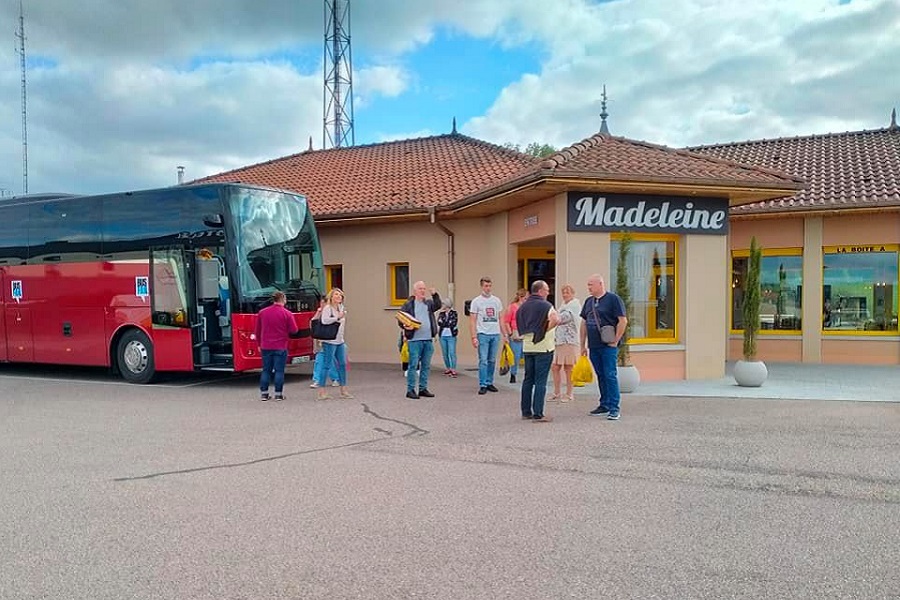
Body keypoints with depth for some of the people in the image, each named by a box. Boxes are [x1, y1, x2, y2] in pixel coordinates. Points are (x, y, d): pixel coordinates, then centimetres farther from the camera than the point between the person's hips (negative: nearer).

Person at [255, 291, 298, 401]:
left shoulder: (262, 312, 5)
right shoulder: (287, 313, -8)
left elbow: (258, 330, 11)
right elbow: (294, 330, -7)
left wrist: (259, 344, 21)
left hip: (265, 347, 4)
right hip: (280, 347, -4)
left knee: (266, 370, 11)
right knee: (279, 370, 2)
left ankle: (264, 393, 11)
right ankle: (278, 394, 3)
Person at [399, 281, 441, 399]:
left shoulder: (429, 303, 14)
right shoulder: (408, 304, 1)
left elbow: (438, 305, -6)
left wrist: (434, 294, -20)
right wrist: (406, 326, -18)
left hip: (428, 340, 5)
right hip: (414, 340, -5)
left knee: (426, 366, 10)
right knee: (413, 365, -4)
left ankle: (423, 388, 19)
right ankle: (410, 390, 2)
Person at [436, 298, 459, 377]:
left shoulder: (454, 313, -2)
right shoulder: (441, 313, 8)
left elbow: (453, 324, -10)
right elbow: (439, 323, -2)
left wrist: (443, 323, -6)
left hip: (451, 336, -4)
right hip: (442, 336, 4)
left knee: (452, 353, -8)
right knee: (445, 353, 8)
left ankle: (453, 370, -7)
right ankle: (448, 368, 18)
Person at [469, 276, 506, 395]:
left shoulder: (496, 300, 11)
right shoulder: (476, 301, -1)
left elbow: (500, 318, 15)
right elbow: (472, 321, -3)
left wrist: (504, 334, 10)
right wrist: (474, 337, -11)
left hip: (496, 334, 4)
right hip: (483, 334, -4)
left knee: (492, 361, 10)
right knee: (483, 361, -6)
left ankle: (489, 383, 19)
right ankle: (483, 385, -2)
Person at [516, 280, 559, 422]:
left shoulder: (523, 306, 11)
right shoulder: (545, 305, -10)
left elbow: (518, 323, 16)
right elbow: (556, 320, -26)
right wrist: (546, 330, -12)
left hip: (527, 347, 7)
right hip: (543, 346, -6)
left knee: (528, 379, 13)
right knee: (540, 381, -4)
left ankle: (526, 412, 17)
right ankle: (538, 414, -4)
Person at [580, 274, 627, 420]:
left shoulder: (613, 299, -7)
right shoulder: (588, 301, 14)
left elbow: (623, 321, -11)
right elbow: (584, 323, 18)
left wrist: (615, 341, -12)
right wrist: (583, 345, 14)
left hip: (608, 346, -7)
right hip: (593, 346, 7)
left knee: (610, 376, -7)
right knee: (600, 376, 12)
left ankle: (614, 408, -3)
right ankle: (604, 405, 21)